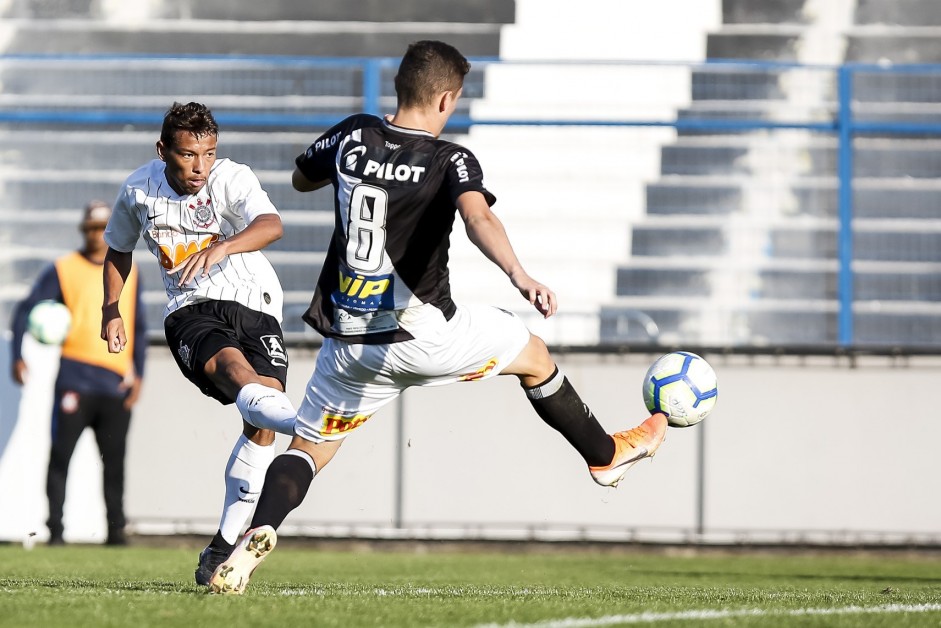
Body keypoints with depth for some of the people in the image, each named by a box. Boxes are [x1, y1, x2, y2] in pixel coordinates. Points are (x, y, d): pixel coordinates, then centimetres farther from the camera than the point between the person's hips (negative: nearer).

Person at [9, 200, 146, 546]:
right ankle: (55, 528, -6)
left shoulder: (128, 273, 14)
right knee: (61, 454, -7)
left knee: (115, 459, 4)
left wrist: (138, 373, 9)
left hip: (116, 384, 3)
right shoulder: (63, 269, 5)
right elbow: (27, 310, 3)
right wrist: (19, 356, -10)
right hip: (73, 379, -3)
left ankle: (116, 528, 10)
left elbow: (137, 327, 19)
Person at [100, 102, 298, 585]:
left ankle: (224, 544, -5)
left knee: (260, 425, -15)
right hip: (190, 311, 0)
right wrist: (111, 309, 13)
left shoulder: (233, 179, -11)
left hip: (253, 304, 0)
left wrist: (222, 247, -50)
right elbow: (119, 249, 21)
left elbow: (271, 225, -33)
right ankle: (293, 420, -68)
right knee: (230, 362, -35)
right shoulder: (139, 190, 0)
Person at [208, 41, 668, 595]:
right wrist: (519, 275, -45)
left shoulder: (353, 136, 3)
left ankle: (259, 534, -20)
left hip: (349, 345, 3)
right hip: (421, 338, -3)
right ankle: (606, 454, 39)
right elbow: (479, 218, -31)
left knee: (308, 450, 11)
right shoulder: (451, 161, -10)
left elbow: (300, 179, 23)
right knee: (532, 354, 22)